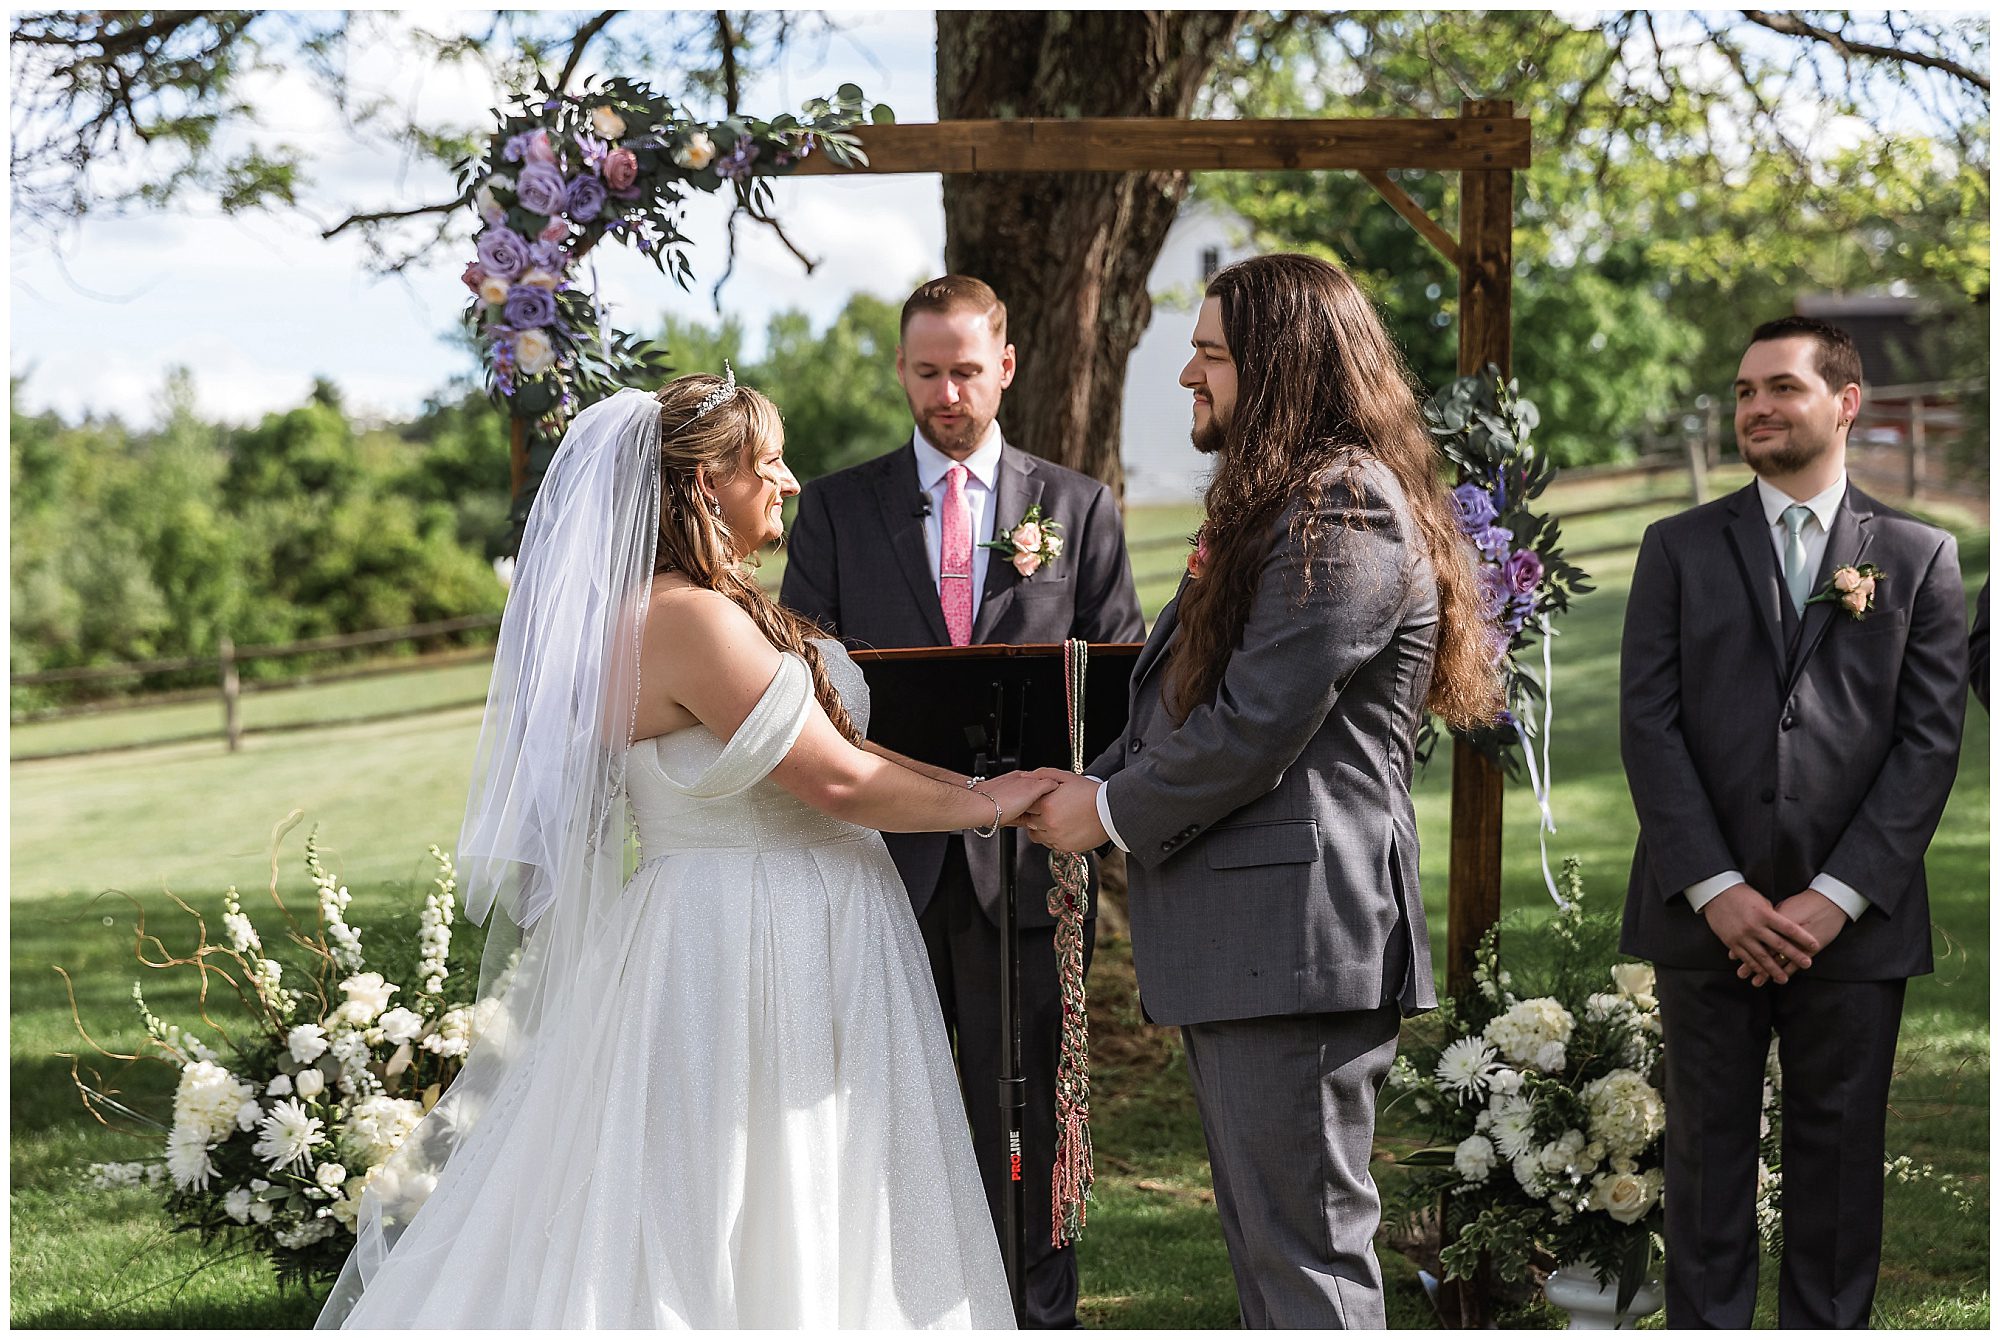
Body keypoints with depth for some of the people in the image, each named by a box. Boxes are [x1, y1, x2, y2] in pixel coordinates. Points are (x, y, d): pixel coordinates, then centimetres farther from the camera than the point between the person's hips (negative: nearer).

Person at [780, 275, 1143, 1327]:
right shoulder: (835, 507, 10)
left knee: (1027, 1116, 3)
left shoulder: (1078, 507, 10)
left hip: (1026, 856, 0)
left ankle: (1037, 1311, 11)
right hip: (885, 856, 1)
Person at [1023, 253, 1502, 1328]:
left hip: (1297, 929, -11)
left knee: (1308, 1258, -5)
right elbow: (1185, 695, 20)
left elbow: (1255, 728, -19)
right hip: (1237, 934, 11)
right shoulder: (1274, 503, 20)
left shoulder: (1345, 512, -13)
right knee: (1262, 1245, 17)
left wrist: (1113, 813, -7)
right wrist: (1095, 784, 4)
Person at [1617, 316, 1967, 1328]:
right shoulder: (1679, 549, 9)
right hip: (1707, 915, 0)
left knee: (1840, 1156, 5)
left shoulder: (1918, 556, 8)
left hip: (1855, 920, 0)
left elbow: (1929, 737, 0)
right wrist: (1715, 889, -10)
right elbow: (1648, 721, 1)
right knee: (1709, 1150, 5)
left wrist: (1837, 895, -10)